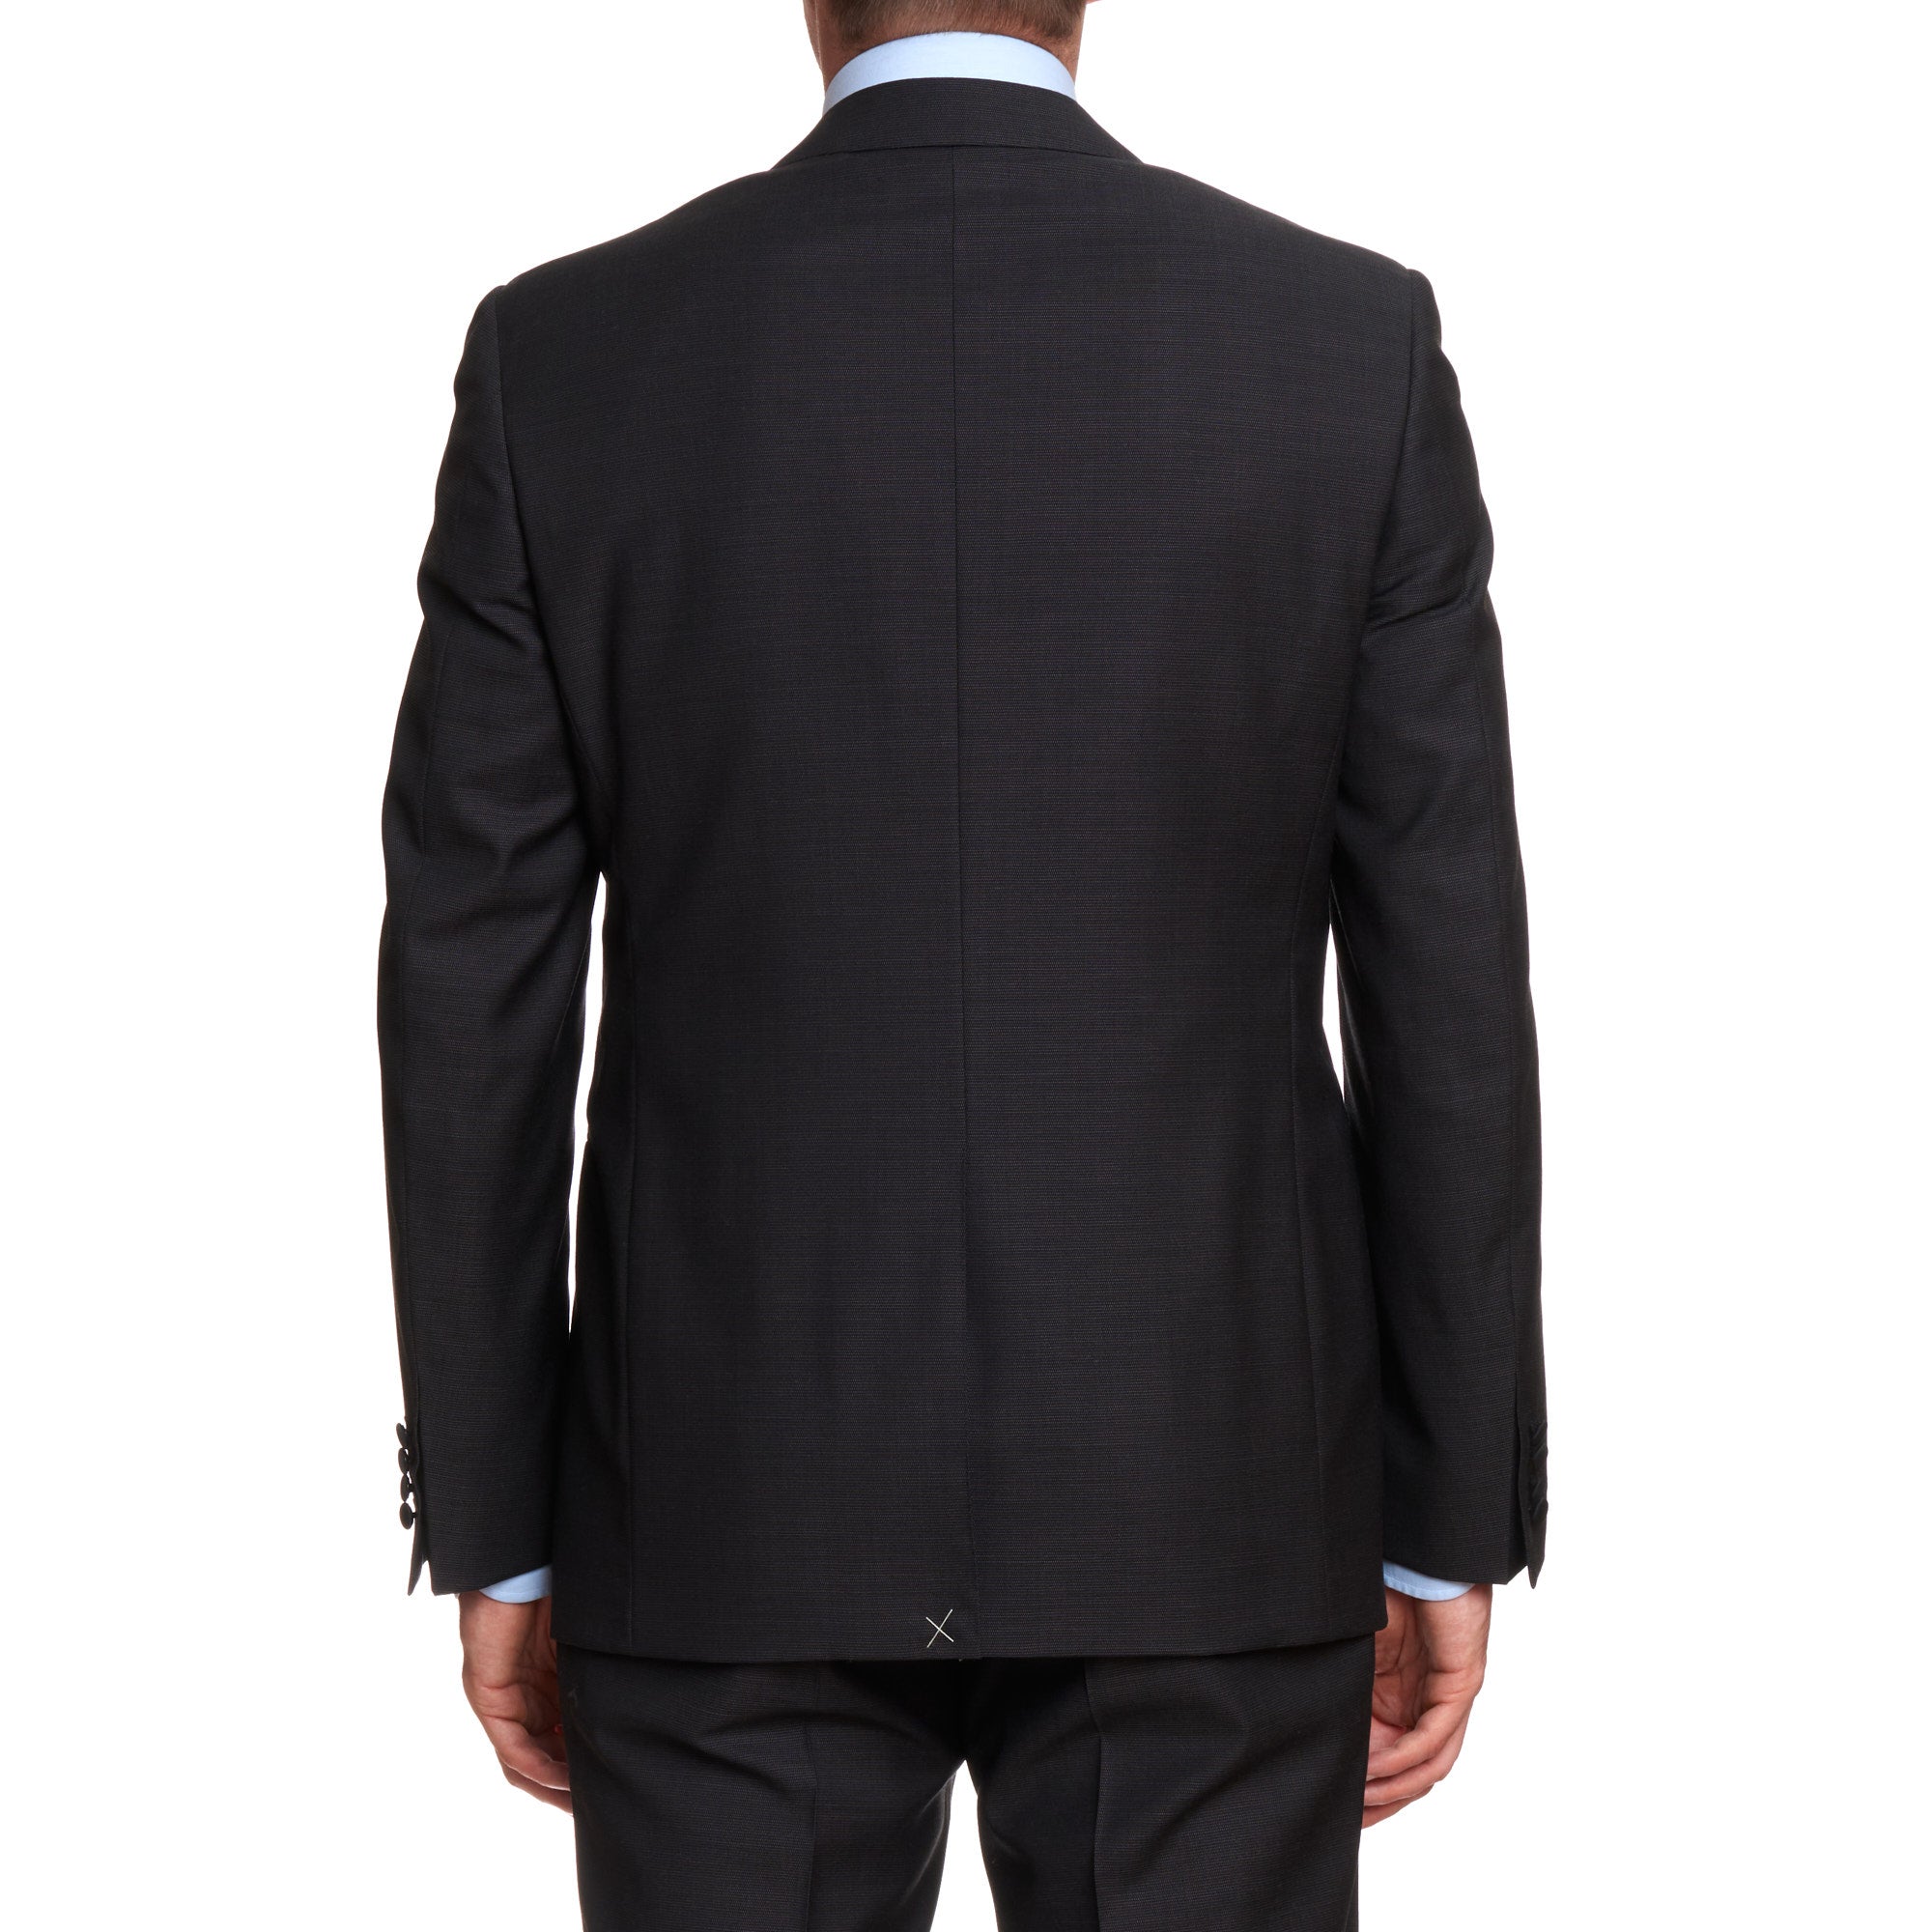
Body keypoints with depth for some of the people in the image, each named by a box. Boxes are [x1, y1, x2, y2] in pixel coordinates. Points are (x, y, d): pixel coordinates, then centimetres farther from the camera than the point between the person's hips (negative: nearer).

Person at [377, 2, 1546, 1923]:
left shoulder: (564, 354, -4)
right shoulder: (1356, 342, -4)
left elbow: (474, 993, -2)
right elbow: (1446, 977, -3)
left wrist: (497, 1538, 6)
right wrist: (1452, 1527, 5)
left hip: (730, 1510, 0)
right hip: (1207, 1502, 0)